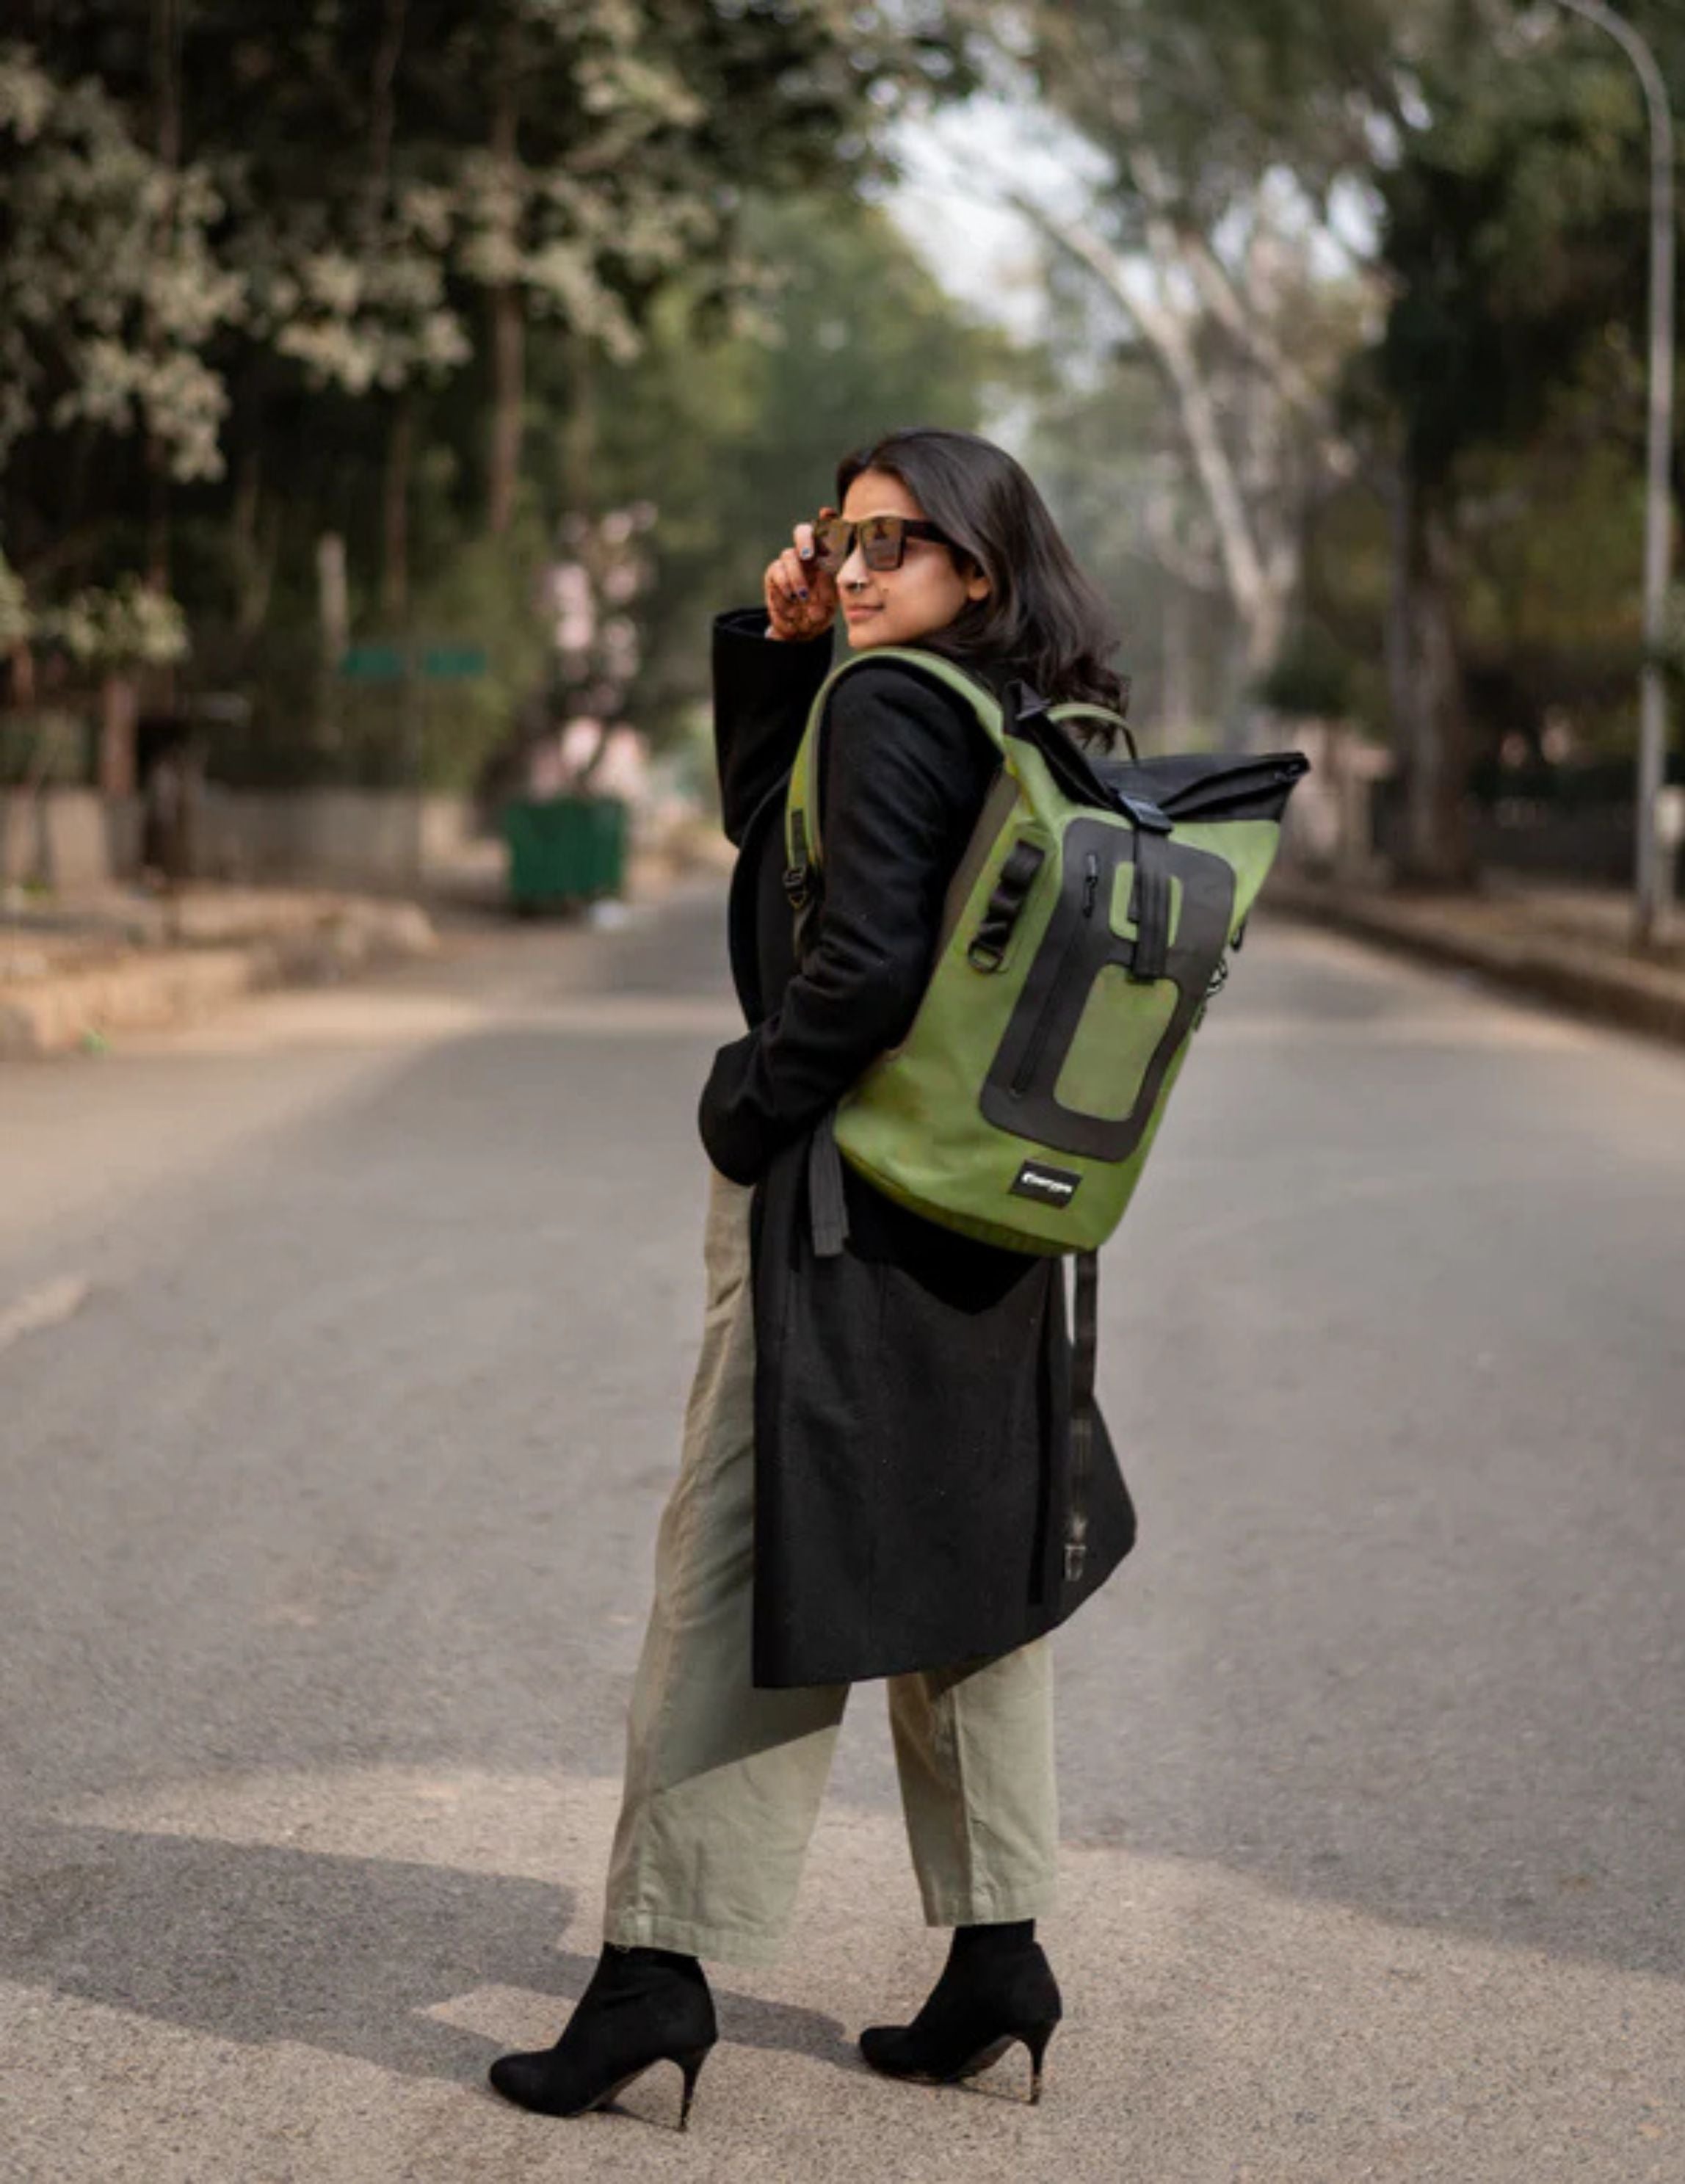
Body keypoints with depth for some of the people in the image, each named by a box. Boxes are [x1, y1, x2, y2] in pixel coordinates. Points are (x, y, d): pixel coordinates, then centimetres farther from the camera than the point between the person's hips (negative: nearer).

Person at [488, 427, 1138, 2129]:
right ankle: (998, 1949, 18)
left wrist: (749, 1111, -11)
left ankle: (657, 1962, 2)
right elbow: (772, 826, 21)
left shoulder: (888, 705, -15)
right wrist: (781, 643, 8)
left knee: (734, 1566, -2)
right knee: (967, 1564, 13)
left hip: (840, 1199, -9)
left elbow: (864, 958, -24)